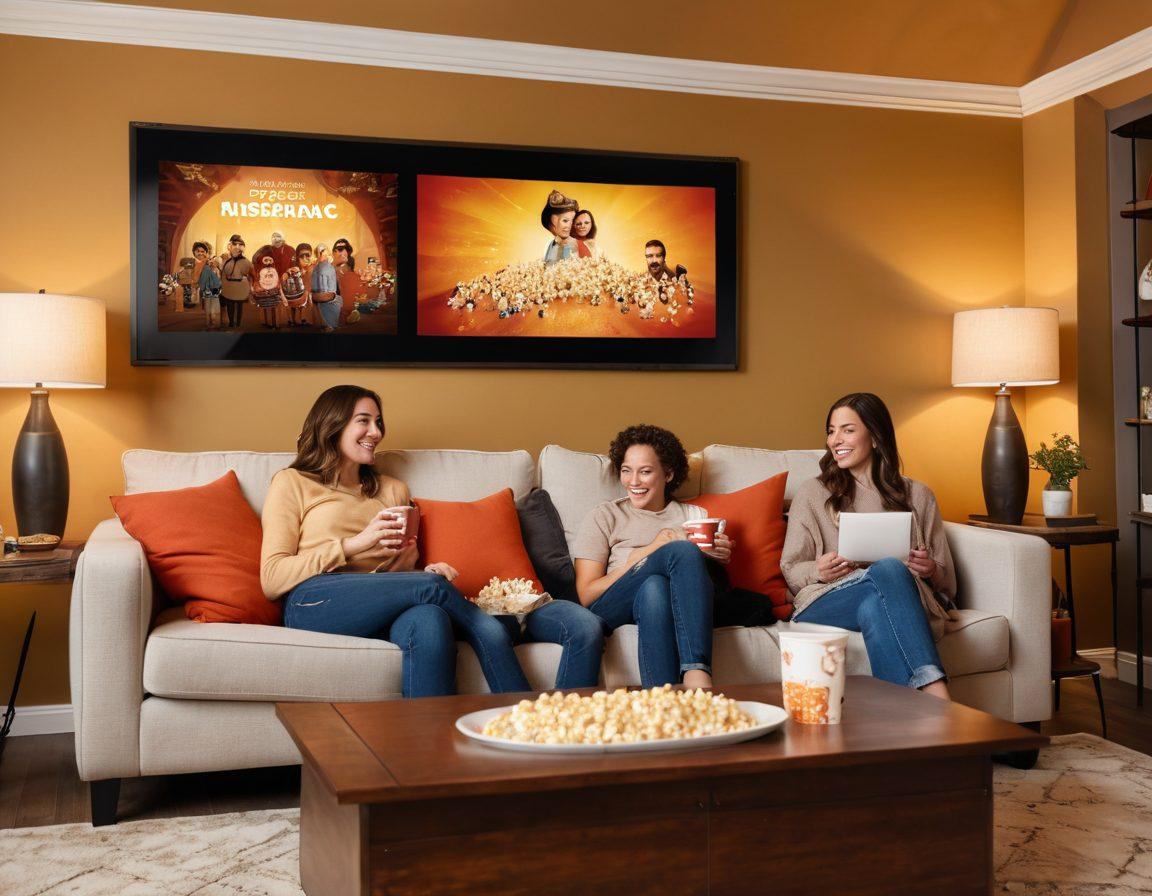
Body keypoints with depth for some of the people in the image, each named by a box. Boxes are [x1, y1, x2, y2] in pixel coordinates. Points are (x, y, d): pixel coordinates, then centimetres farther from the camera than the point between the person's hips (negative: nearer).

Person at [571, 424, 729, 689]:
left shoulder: (695, 516, 22)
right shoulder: (604, 516, 15)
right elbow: (586, 595, 2)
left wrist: (721, 558, -6)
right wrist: (648, 552, -4)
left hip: (683, 610, 2)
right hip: (613, 612, -2)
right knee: (684, 550, -29)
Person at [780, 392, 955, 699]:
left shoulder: (917, 495, 22)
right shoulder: (812, 493, 20)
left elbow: (946, 579, 20)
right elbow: (790, 571, 14)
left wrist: (931, 570, -5)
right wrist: (819, 571, -10)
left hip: (905, 601, 1)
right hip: (825, 602, -1)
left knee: (891, 569, -38)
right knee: (888, 570, -35)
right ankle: (940, 703, -50)